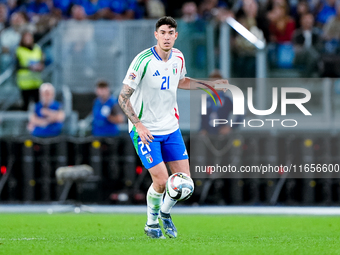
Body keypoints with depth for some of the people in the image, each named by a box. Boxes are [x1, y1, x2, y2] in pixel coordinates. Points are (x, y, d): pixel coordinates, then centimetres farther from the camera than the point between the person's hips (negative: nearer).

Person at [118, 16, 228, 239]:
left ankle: (165, 212, 29)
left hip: (171, 127, 6)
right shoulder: (143, 60, -20)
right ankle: (151, 223, 13)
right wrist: (138, 124, -23)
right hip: (145, 130, -6)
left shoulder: (178, 57, 0)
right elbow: (123, 97, -16)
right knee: (161, 181, -12)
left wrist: (208, 84, 15)